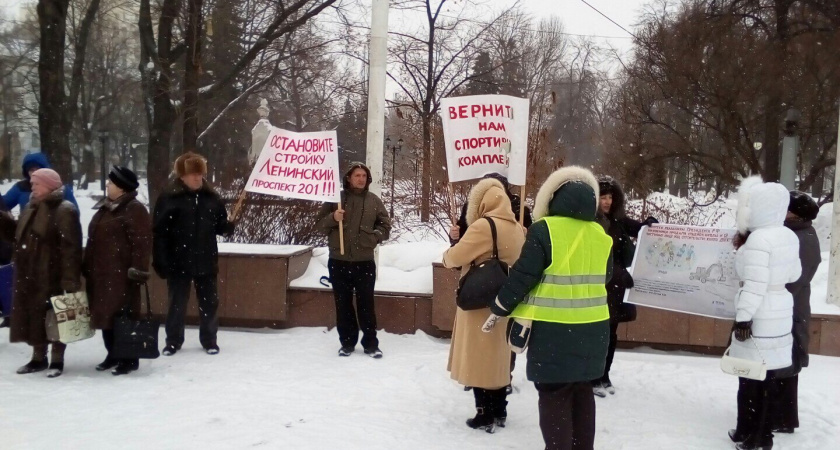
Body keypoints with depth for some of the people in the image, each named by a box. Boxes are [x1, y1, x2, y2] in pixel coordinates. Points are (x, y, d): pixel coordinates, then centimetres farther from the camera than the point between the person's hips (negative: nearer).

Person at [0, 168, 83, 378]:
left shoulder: (64, 211, -14)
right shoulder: (31, 207, 14)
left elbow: (70, 248, -19)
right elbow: (18, 234, 21)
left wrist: (70, 280, -23)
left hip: (52, 276, -9)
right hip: (29, 276, 9)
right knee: (33, 315, 14)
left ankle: (57, 360, 12)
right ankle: (39, 358, 27)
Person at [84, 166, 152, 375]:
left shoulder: (134, 210, -11)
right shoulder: (105, 208, 18)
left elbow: (142, 242, -17)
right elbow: (94, 240, 23)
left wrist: (138, 269, -21)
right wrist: (87, 267, 22)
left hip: (121, 274, -9)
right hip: (100, 273, 9)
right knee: (105, 314, 14)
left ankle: (129, 358, 4)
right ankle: (113, 354, 26)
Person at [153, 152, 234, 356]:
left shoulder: (211, 197, 2)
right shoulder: (168, 197, -9)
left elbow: (220, 225, 11)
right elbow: (159, 232, -9)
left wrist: (230, 227, -13)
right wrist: (160, 261, -13)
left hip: (206, 262, 3)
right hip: (178, 262, -3)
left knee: (209, 303, 11)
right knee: (177, 303, 9)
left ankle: (209, 340, 24)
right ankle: (173, 341, 24)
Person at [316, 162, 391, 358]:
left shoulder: (374, 201, 3)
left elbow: (385, 226, 6)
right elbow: (320, 222, 3)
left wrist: (373, 237, -12)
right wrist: (333, 218, -17)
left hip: (365, 261, 0)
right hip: (338, 261, 1)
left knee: (366, 303, 4)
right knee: (343, 304, 8)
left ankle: (371, 344, 12)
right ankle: (347, 343, 19)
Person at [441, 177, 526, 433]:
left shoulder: (483, 225, -18)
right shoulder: (517, 228, 6)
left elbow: (454, 257, -16)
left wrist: (447, 255, 7)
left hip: (481, 303, -8)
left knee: (479, 358, 2)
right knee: (498, 357, 16)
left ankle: (486, 415, 7)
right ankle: (499, 411, 25)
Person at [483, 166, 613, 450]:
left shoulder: (545, 230, -12)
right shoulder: (601, 236, 5)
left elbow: (522, 276, -12)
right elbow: (604, 280, 15)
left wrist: (498, 310, -2)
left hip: (554, 329, -6)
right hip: (593, 328, 6)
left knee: (554, 394, 3)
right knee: (582, 392, 18)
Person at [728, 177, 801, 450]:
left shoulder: (758, 239, -20)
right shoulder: (789, 236, 5)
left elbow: (754, 284, -24)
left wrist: (743, 318, -19)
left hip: (759, 315, -8)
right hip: (780, 312, 8)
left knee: (752, 375, 3)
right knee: (768, 374, 15)